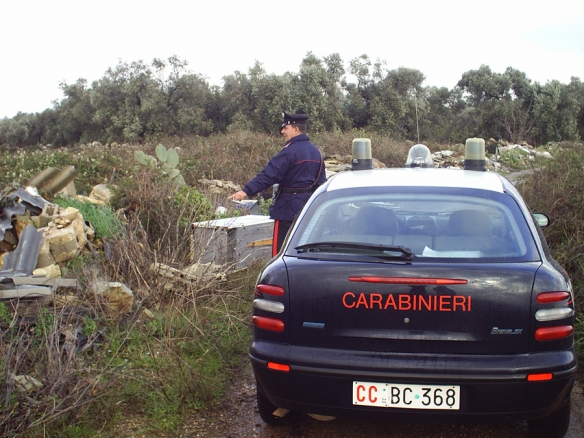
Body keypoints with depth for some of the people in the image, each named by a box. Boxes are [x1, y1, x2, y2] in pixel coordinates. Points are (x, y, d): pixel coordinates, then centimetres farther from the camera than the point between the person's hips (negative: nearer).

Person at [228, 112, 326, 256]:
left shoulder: (290, 151, -15)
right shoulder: (315, 151, 10)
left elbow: (269, 174, -24)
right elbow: (321, 181, 15)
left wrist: (246, 191, -28)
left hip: (288, 208, -8)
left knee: (281, 249, -2)